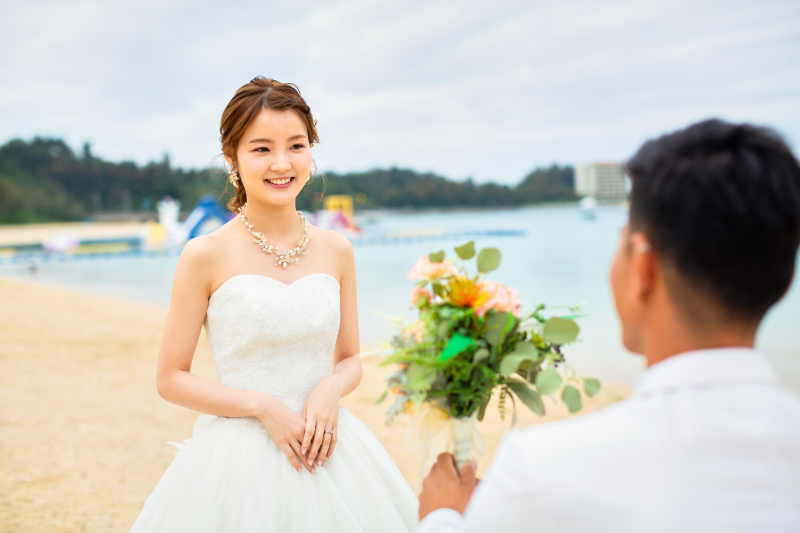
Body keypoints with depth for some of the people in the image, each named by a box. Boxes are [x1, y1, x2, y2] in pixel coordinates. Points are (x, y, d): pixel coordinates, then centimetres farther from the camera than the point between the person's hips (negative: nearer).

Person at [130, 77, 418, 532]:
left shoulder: (336, 250, 2)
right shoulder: (205, 255, -8)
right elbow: (171, 379, -3)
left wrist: (331, 388, -10)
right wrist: (262, 406, -14)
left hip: (325, 449, 3)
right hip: (238, 455, -3)